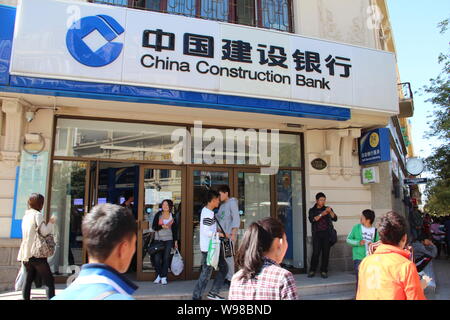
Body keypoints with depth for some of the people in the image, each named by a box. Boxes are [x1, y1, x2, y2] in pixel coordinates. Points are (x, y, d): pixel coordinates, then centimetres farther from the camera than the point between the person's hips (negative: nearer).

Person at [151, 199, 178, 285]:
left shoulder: (173, 216, 5)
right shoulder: (158, 215, 2)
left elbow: (175, 229, 10)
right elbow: (153, 227, -2)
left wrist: (175, 241, 7)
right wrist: (162, 226, -17)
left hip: (168, 240, 0)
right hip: (158, 239, 0)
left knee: (166, 258, 0)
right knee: (157, 258, -3)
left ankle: (163, 277, 8)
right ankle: (158, 275, 16)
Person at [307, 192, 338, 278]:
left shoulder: (327, 209, 15)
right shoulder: (312, 210, 11)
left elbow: (335, 219, 2)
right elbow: (312, 220, -6)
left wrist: (330, 212, -16)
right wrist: (321, 214, -16)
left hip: (327, 233, 2)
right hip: (317, 233, -2)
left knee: (326, 252, -1)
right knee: (316, 252, -9)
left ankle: (324, 271, 8)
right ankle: (312, 271, 1)